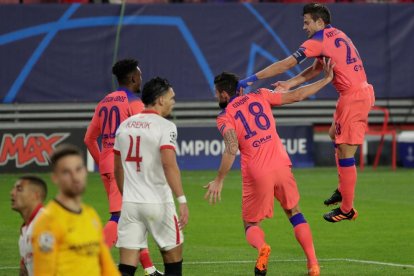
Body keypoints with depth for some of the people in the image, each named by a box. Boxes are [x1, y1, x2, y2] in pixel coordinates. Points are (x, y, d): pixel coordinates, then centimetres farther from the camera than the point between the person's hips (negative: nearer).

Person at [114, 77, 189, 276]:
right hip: (158, 203, -5)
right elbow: (169, 165, -22)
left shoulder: (125, 125, 11)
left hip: (130, 203, 5)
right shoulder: (165, 126, -8)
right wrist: (182, 200, -23)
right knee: (173, 258, 14)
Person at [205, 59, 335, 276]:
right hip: (281, 166, 3)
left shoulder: (224, 117, 0)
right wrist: (326, 80, 20)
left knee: (251, 224, 12)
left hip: (256, 174, -3)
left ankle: (261, 246, -25)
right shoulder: (260, 96, 10)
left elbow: (232, 149, -16)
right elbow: (296, 96, 10)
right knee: (294, 213, 22)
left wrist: (219, 181, -16)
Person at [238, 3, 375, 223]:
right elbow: (316, 69, 19)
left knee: (345, 152, -4)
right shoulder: (336, 36, 18)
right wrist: (289, 84, 12)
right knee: (335, 136, 25)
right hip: (362, 92, 10)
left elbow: (286, 64, -10)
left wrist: (252, 79, -6)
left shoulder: (319, 40, -9)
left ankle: (347, 210, 1)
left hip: (353, 97, -10)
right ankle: (342, 190, 27)